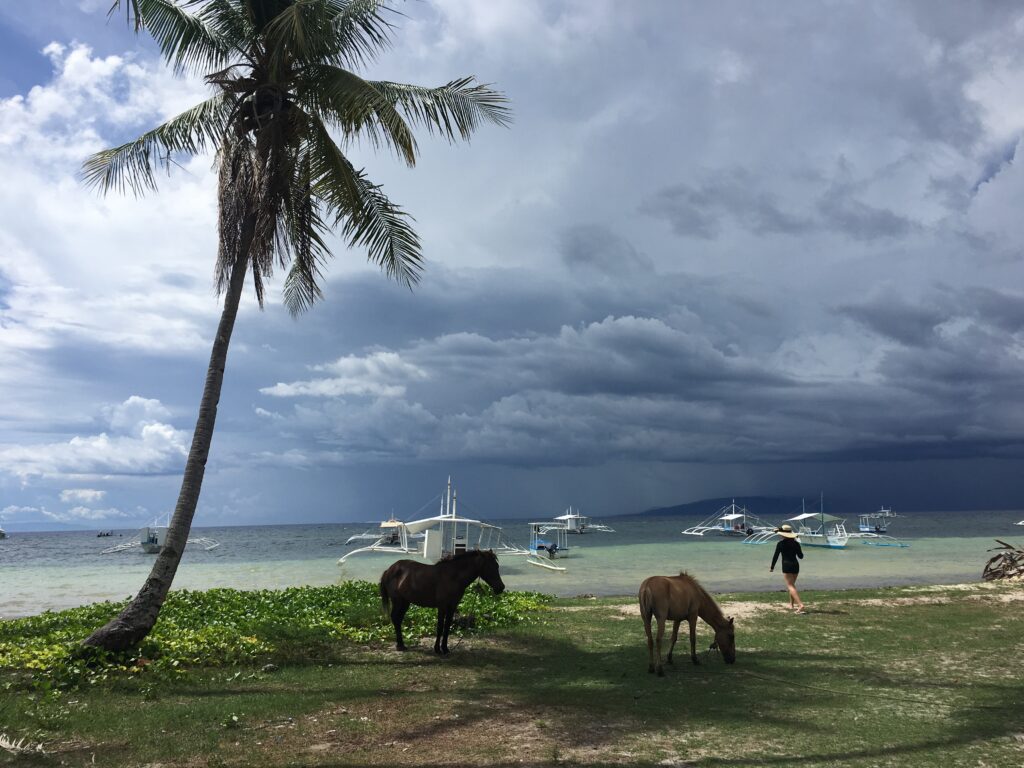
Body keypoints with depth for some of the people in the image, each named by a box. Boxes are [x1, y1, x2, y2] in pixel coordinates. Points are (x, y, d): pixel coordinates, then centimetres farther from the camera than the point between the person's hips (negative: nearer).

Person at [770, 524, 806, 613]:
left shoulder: (781, 543, -6)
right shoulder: (796, 543, 6)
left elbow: (776, 556, -4)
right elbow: (801, 556, 12)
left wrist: (772, 567, 5)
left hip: (786, 565, -6)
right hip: (796, 565, 6)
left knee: (790, 586, -10)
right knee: (792, 585, 23)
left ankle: (800, 604, -28)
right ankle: (792, 604, 32)